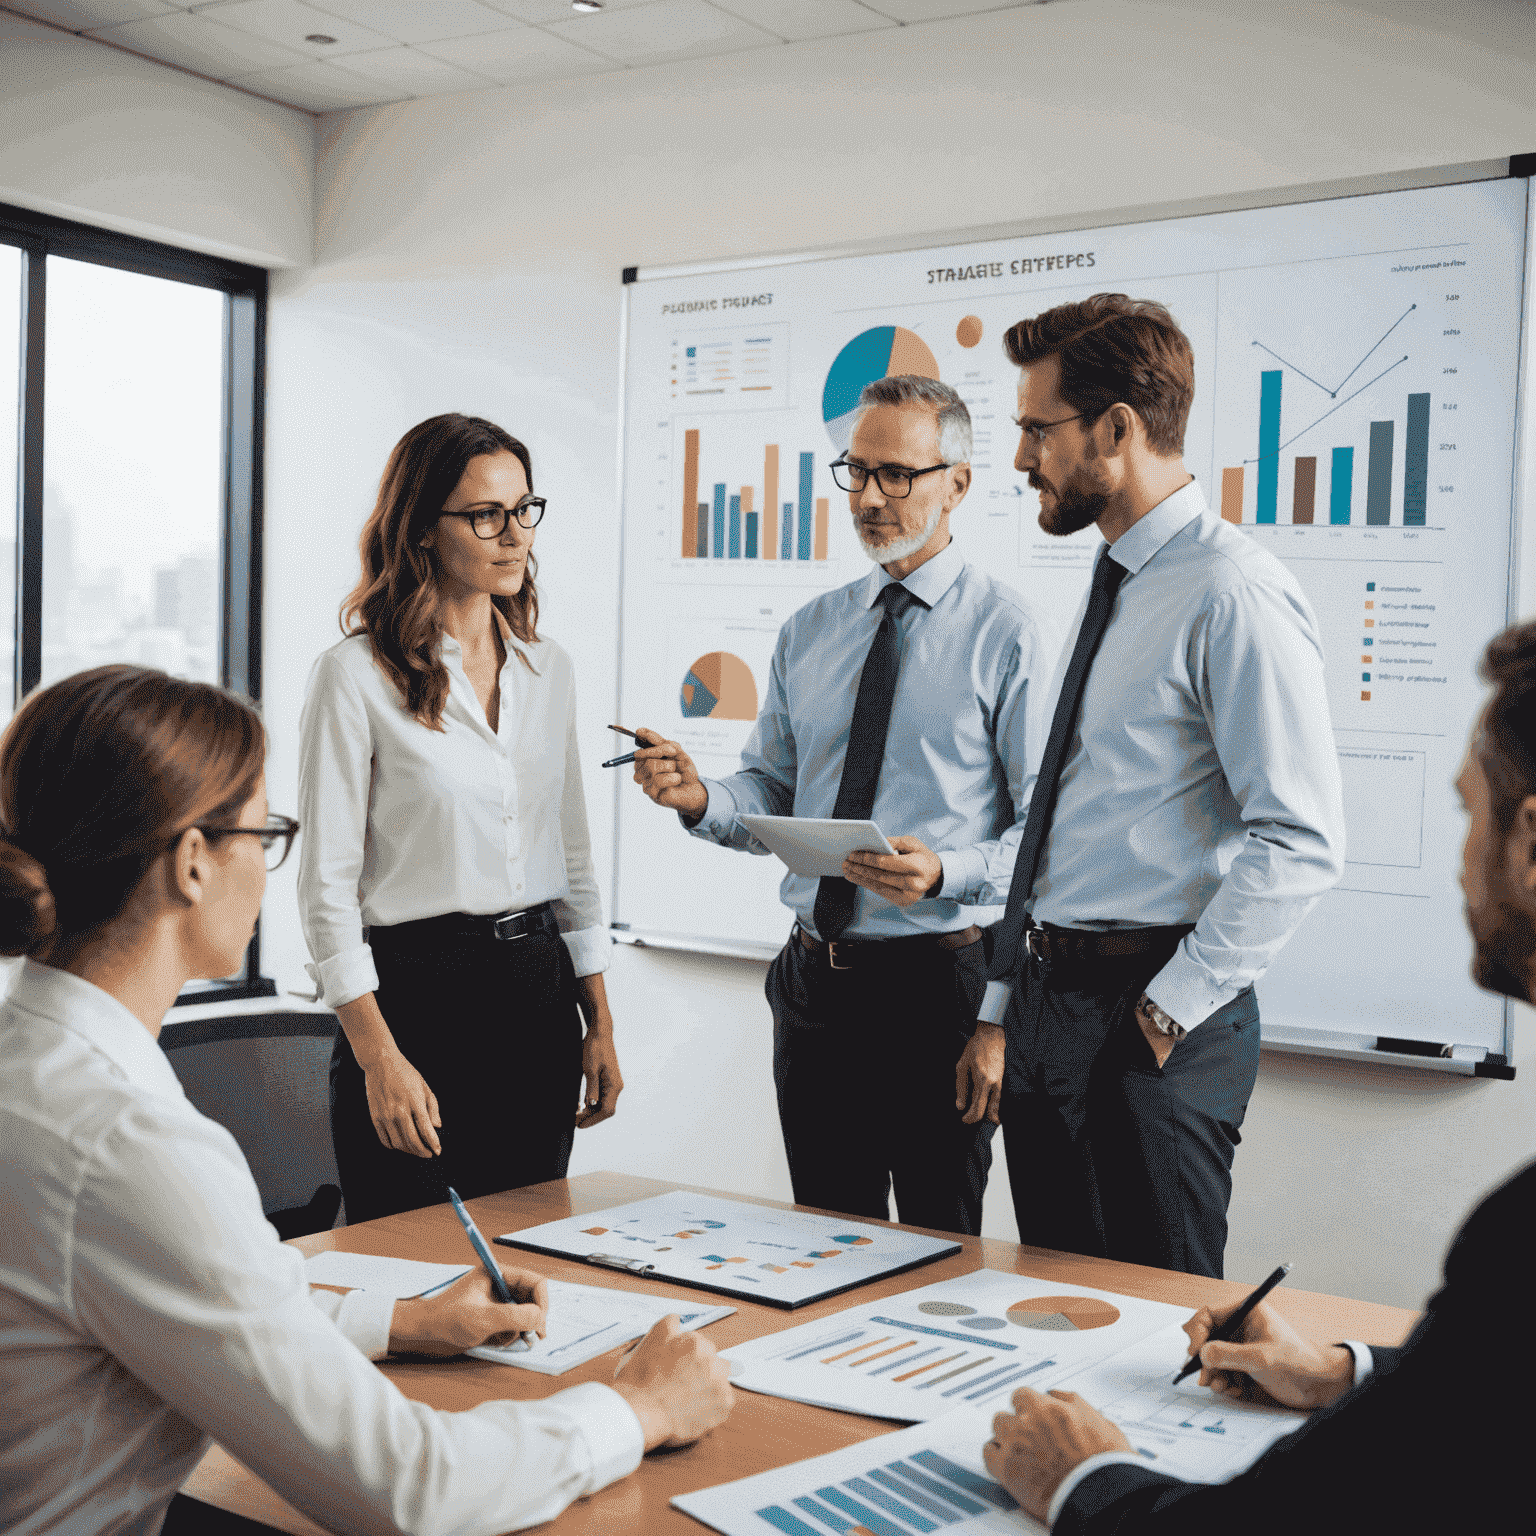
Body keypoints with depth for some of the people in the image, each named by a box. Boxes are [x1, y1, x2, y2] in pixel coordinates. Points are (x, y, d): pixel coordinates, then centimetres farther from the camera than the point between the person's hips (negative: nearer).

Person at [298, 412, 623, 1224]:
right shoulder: (356, 676, -8)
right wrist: (379, 1057, -15)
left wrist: (599, 1025, 10)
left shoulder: (547, 669, 9)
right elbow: (327, 886, -9)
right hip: (415, 993, -5)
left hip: (538, 998, 5)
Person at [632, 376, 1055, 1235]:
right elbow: (775, 791, 13)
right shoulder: (809, 632, 12)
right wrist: (702, 800, -7)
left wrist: (946, 871, -25)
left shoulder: (1008, 634, -6)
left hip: (938, 980, -5)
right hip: (815, 980, 5)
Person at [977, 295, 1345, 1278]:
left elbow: (1301, 841, -21)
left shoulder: (1233, 593, -15)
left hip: (1147, 1023, -9)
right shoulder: (1119, 586, 14)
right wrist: (1002, 1006, 18)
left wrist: (1173, 1007, -17)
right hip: (1046, 1004, 9)